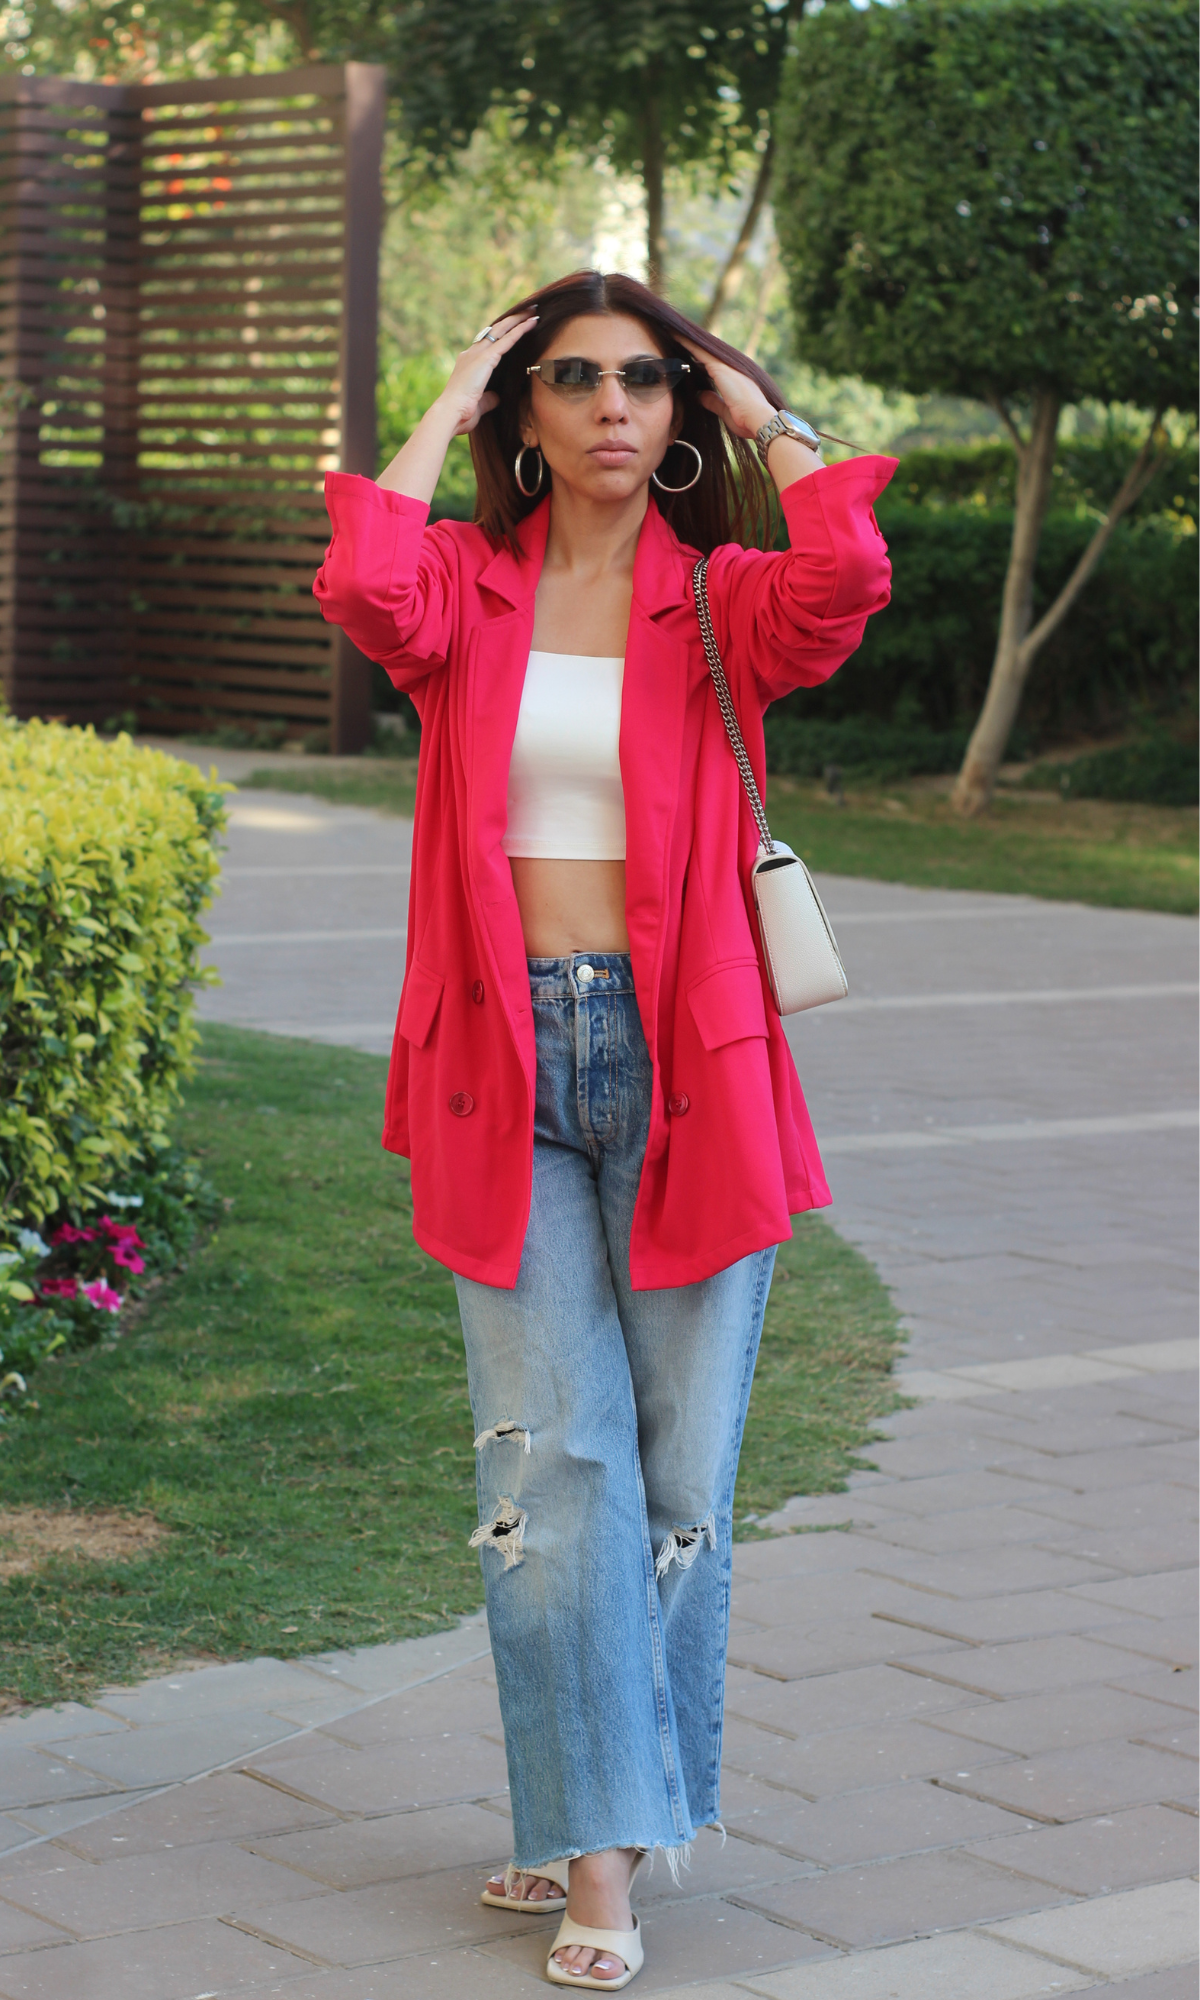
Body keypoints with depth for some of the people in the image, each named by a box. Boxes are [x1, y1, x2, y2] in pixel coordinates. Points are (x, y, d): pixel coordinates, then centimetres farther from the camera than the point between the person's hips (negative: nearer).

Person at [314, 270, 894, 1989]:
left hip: (684, 1058, 0)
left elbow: (845, 579, -19)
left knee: (681, 1460, 4)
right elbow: (365, 593, -17)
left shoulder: (725, 600, 4)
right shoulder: (468, 587, 7)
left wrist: (763, 419, -2)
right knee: (556, 1458, -3)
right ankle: (599, 1849, 4)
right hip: (507, 1062, 0)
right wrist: (447, 409, -3)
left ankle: (622, 1803, 21)